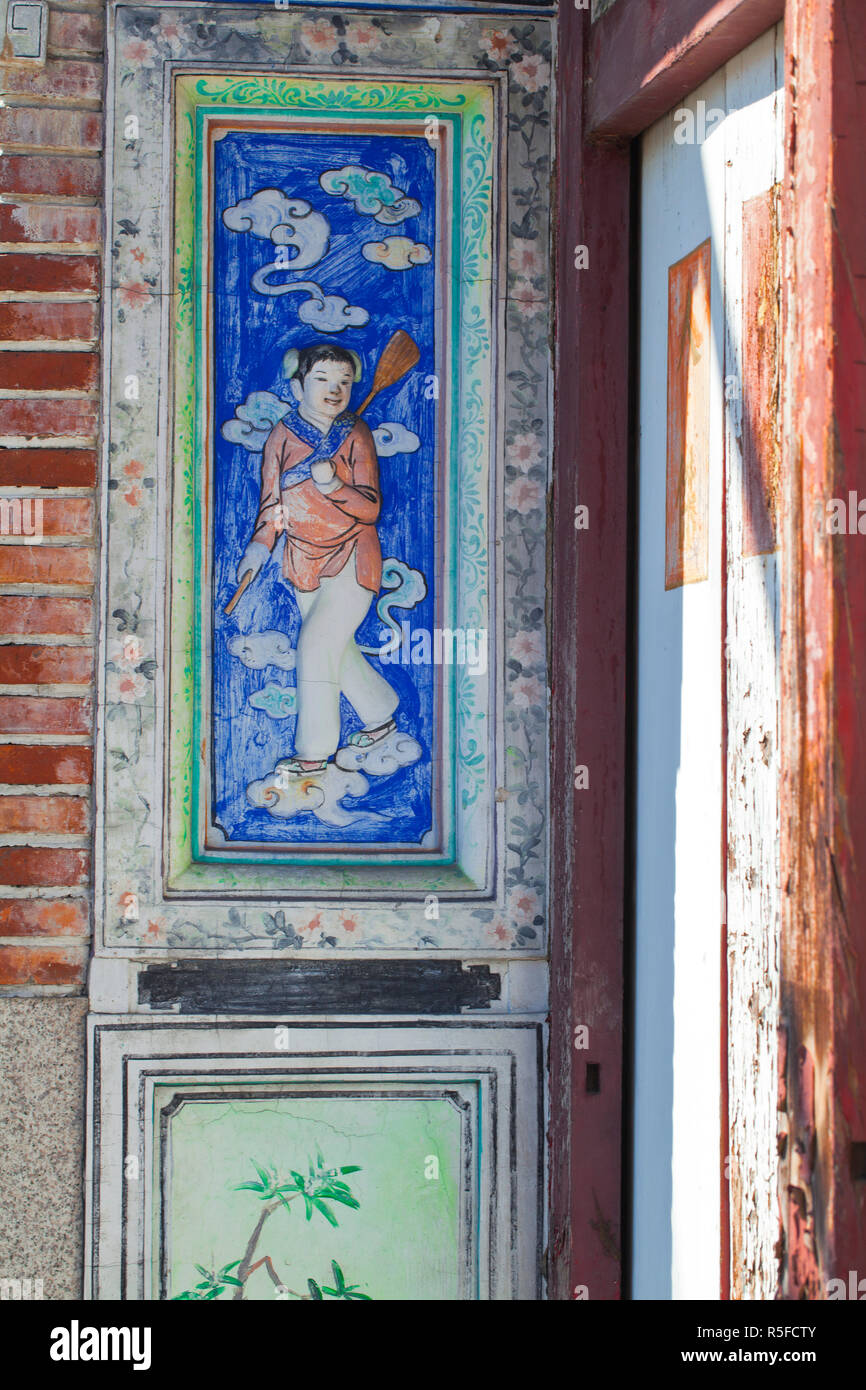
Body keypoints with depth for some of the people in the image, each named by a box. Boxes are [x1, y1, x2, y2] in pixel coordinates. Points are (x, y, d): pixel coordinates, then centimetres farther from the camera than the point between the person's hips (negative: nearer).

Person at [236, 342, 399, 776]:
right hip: (304, 562, 5)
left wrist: (333, 485, -30)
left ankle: (313, 753, -3)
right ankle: (380, 715, 38)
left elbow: (370, 508, -13)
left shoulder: (356, 436, -8)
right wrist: (260, 545, -6)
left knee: (315, 646, -12)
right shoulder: (283, 435, 0)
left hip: (351, 561, -4)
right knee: (339, 647, 14)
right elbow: (272, 500, 8)